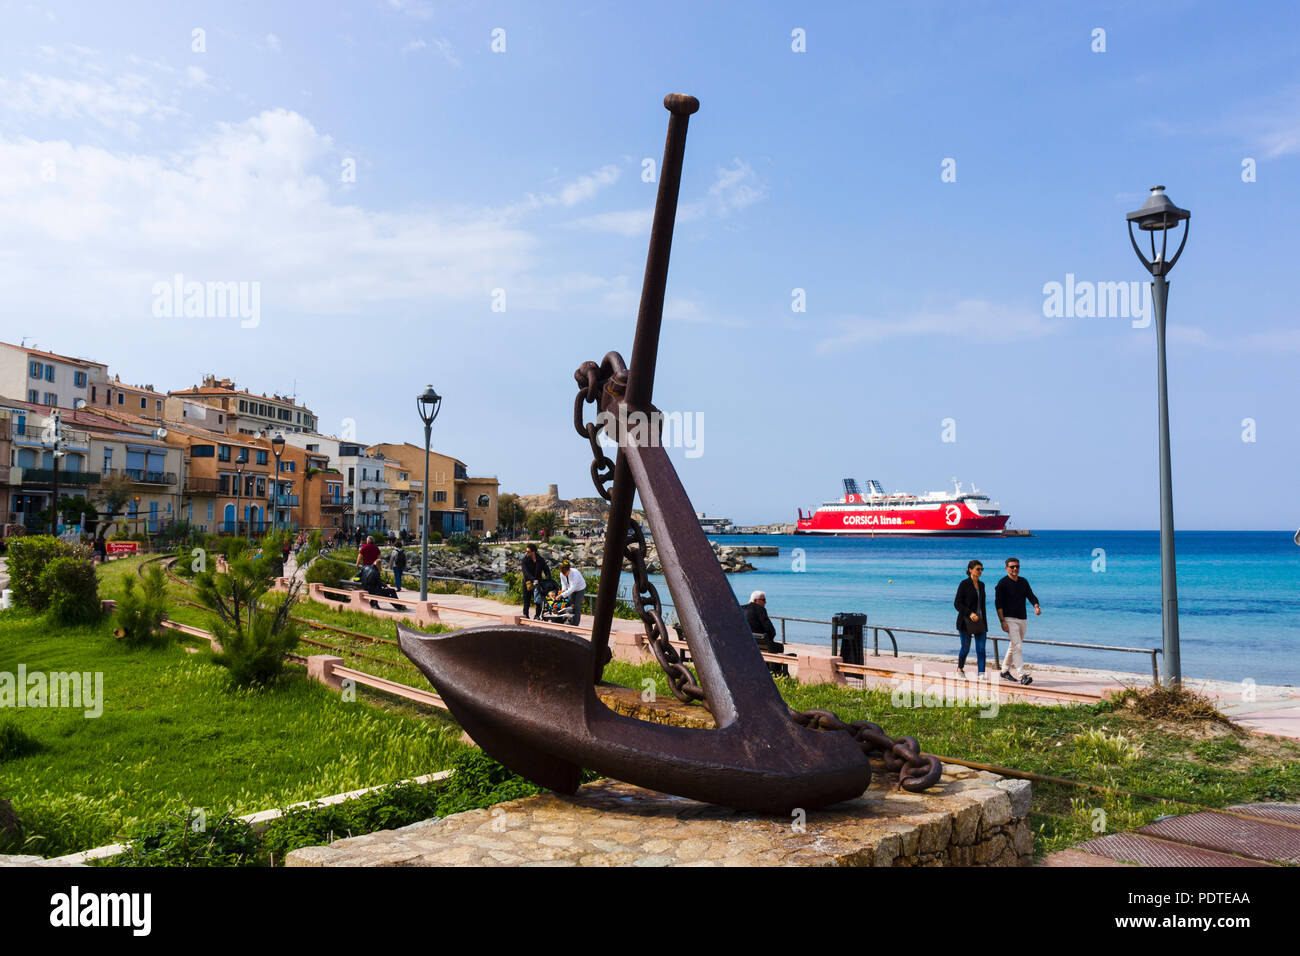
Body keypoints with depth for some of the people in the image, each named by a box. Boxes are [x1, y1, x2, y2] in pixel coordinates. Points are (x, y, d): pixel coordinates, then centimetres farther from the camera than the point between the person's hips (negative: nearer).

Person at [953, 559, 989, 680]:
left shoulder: (981, 585, 12)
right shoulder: (964, 584, -7)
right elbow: (957, 603, -10)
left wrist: (985, 622, 18)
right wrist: (970, 613, -21)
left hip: (980, 621, 5)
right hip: (966, 621, -5)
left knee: (981, 648, -5)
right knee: (966, 648, 3)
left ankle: (981, 674, -7)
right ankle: (960, 668, 28)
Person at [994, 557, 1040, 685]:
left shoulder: (1024, 582, 12)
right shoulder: (1003, 583, -7)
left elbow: (1031, 596, 5)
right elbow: (998, 603, -9)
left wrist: (1036, 606, -18)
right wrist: (1002, 621, -16)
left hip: (1023, 619, 6)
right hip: (1010, 619, -6)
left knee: (1014, 646, 15)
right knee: (1017, 646, -15)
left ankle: (1005, 671, 29)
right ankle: (1022, 676, -19)